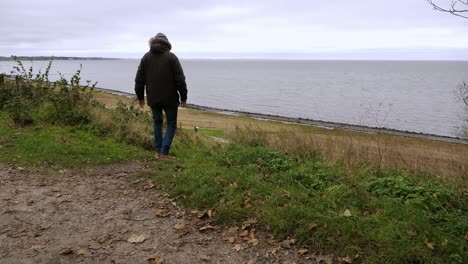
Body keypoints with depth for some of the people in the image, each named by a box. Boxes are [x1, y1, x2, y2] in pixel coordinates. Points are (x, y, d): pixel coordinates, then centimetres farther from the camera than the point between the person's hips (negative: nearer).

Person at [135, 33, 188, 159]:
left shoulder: (146, 57, 5)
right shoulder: (171, 57, -5)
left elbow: (139, 80, 7)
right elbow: (180, 79, -9)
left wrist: (140, 96, 15)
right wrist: (183, 96, -1)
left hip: (153, 98, 3)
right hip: (170, 98, -3)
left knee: (157, 122, 18)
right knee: (171, 124, 7)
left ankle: (158, 151, 17)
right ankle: (164, 152, -2)